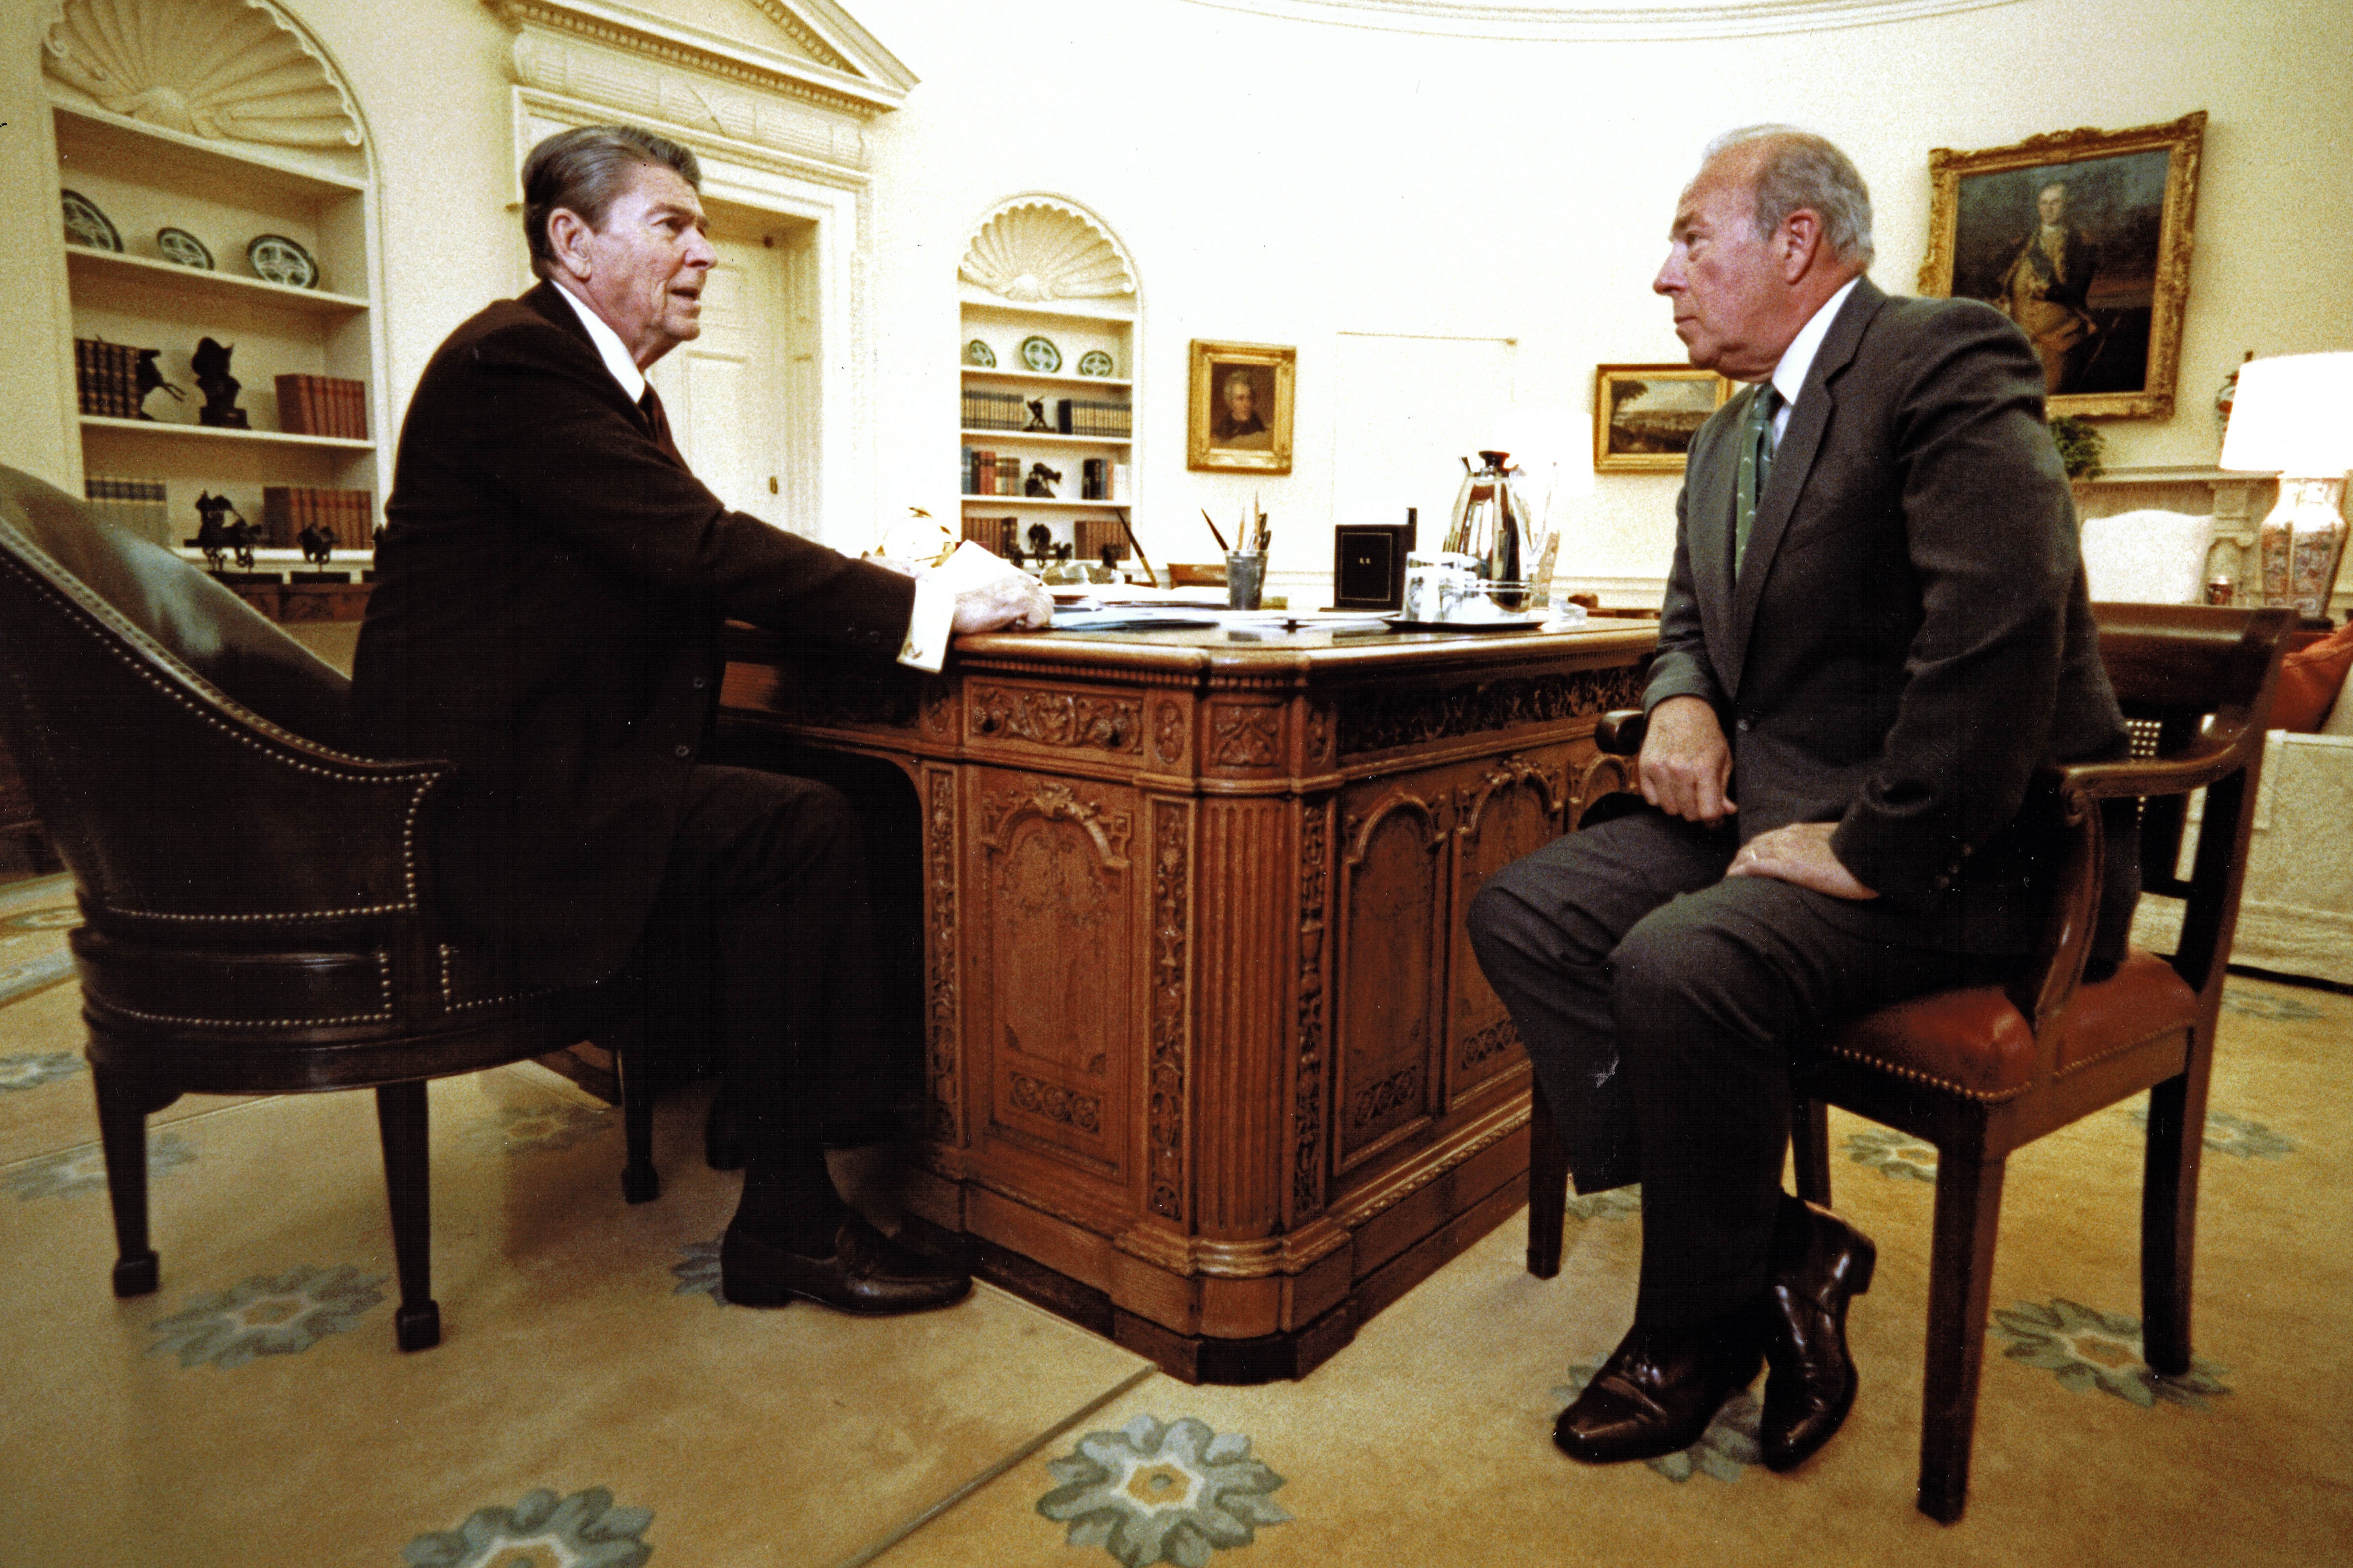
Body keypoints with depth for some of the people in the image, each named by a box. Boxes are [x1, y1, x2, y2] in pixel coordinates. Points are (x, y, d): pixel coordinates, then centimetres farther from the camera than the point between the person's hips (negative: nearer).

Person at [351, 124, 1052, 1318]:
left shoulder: (596, 370, 18)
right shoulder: (517, 358, -14)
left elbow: (678, 564, 13)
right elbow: (696, 546, -24)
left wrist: (888, 584, -2)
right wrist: (932, 607, -23)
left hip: (547, 760, 10)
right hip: (490, 786, -10)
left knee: (810, 791, 0)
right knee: (799, 834, -23)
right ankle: (787, 1221, -12)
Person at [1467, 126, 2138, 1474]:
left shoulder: (1946, 359, -12)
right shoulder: (1732, 433, 16)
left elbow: (2005, 615, -25)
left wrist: (1880, 846, -24)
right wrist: (1684, 701, 0)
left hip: (1959, 849, -8)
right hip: (1775, 804, 9)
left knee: (1683, 962, -31)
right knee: (1523, 912, -7)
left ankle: (1698, 1330, -4)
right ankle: (1779, 1243, -3)